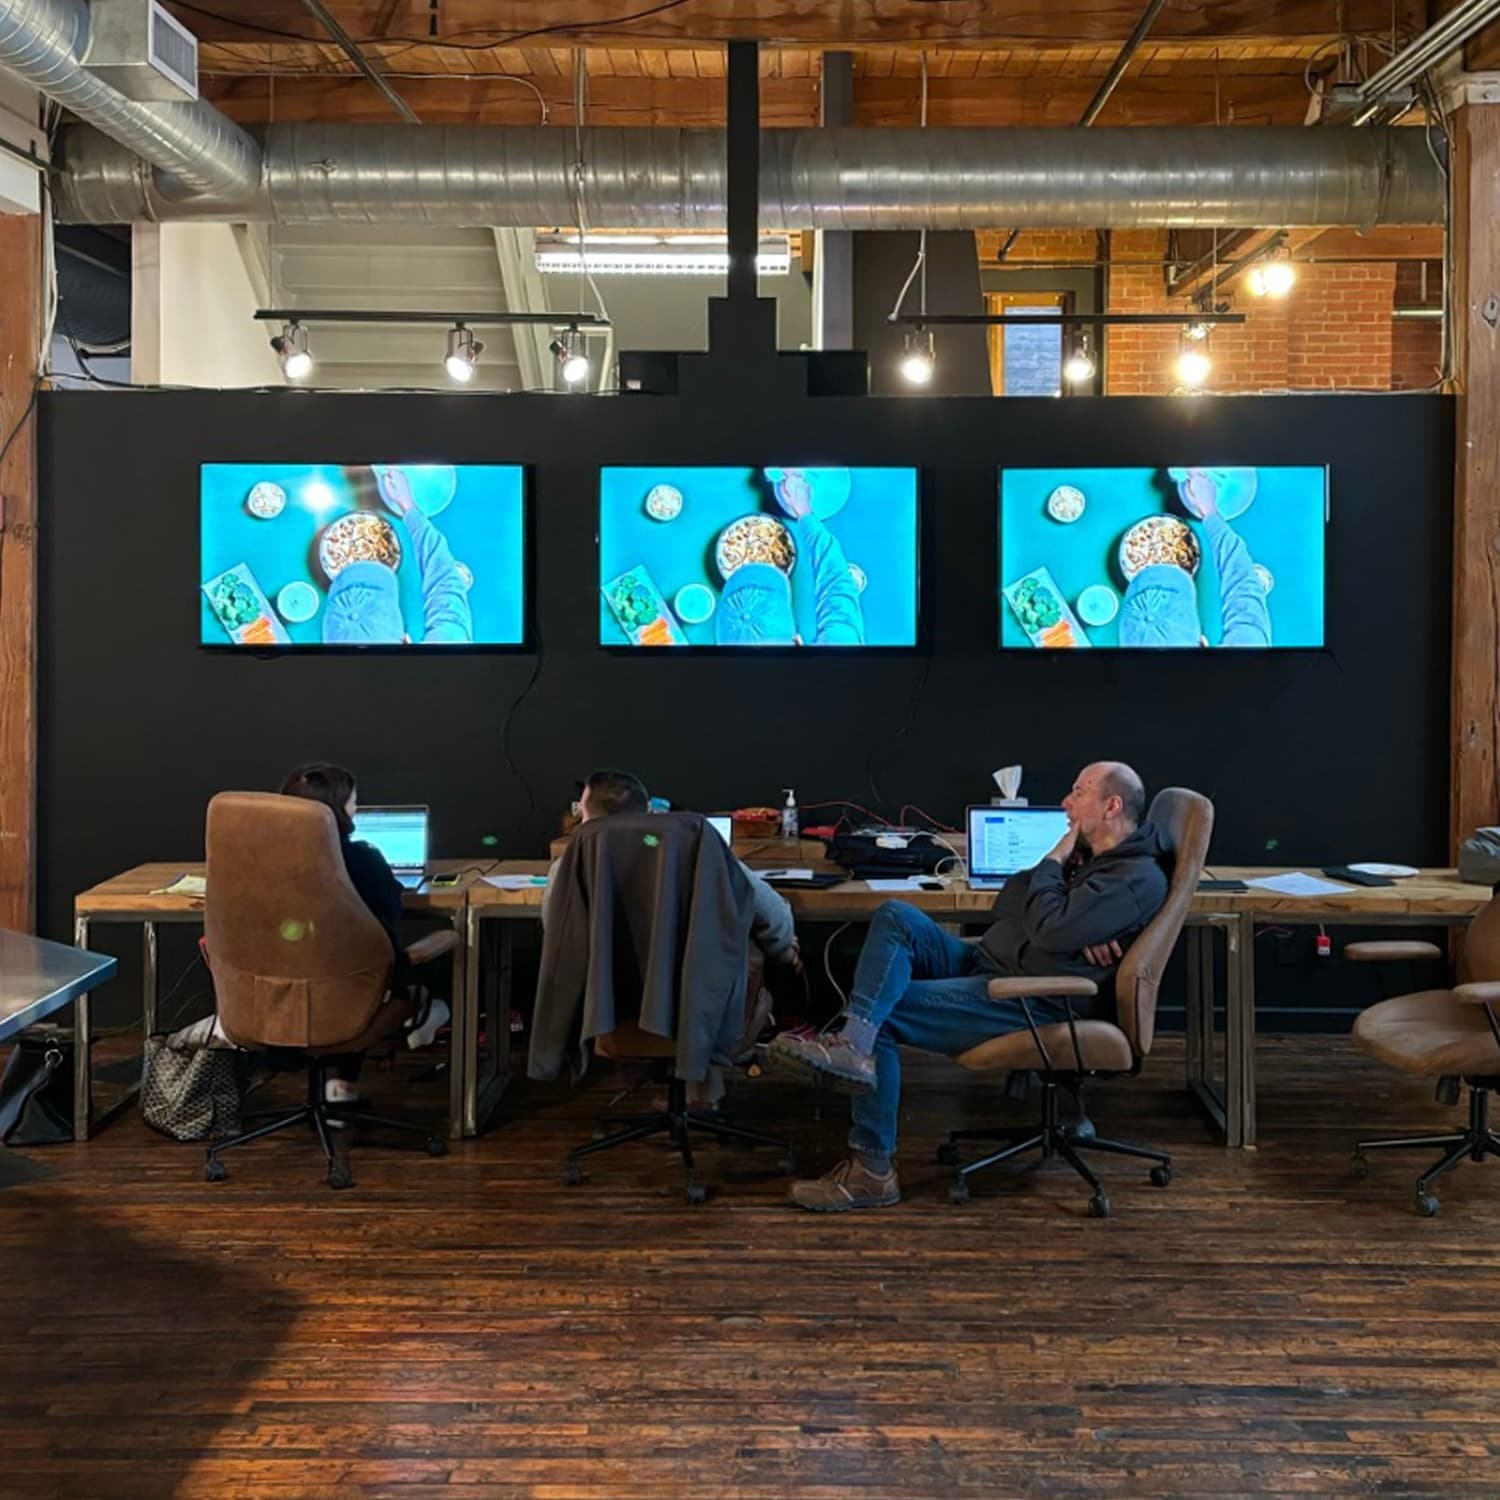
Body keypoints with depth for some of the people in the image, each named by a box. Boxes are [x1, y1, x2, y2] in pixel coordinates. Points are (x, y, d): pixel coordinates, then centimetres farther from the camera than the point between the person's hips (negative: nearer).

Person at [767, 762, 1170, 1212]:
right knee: (896, 917, -10)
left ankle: (872, 1170, -10)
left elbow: (1050, 932, -25)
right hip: (986, 966, 10)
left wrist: (1052, 864, -7)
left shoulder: (1137, 878, -13)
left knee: (884, 1015, -16)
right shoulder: (1083, 855, 18)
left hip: (1035, 1004, -10)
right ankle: (853, 1043, -29)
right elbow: (1006, 902, 13)